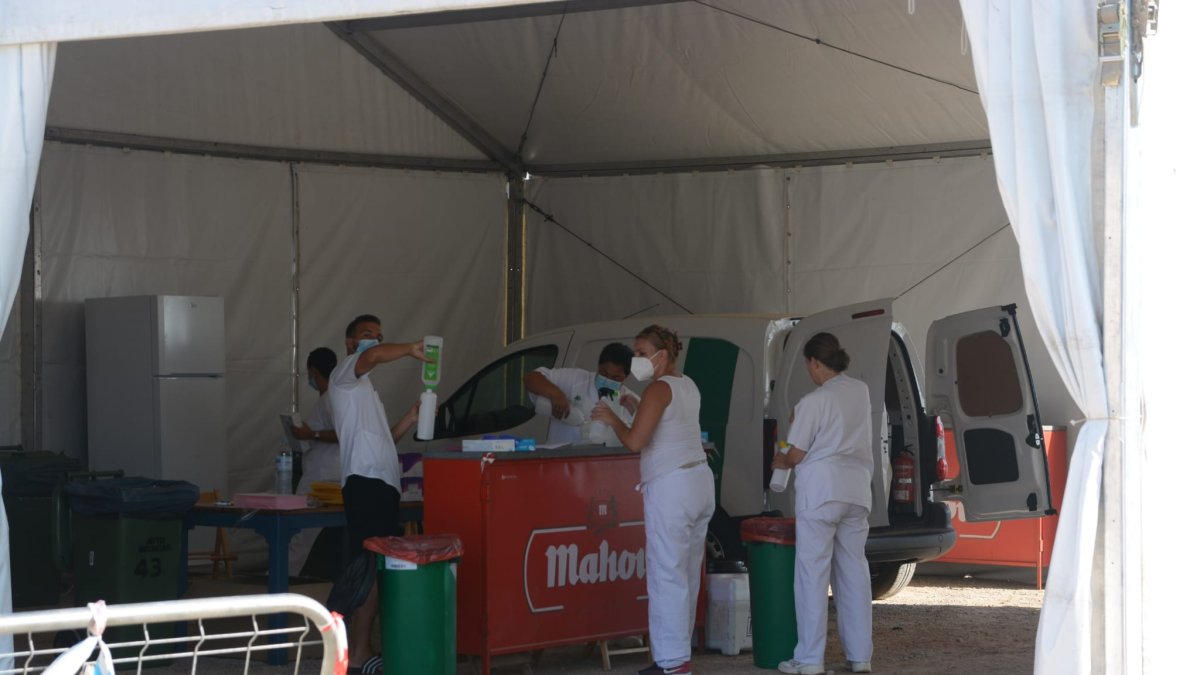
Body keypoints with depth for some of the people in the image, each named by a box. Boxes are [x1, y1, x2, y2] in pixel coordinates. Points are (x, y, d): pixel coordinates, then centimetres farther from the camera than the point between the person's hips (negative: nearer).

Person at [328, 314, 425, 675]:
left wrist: (410, 419, 16)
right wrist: (412, 348, -9)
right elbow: (375, 356, -23)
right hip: (366, 482, -10)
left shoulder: (365, 389, 30)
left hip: (381, 483, 10)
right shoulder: (344, 374, 0)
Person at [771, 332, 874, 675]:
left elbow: (796, 455, -3)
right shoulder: (861, 391, 10)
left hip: (821, 490, -6)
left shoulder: (813, 402, -10)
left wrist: (781, 462, 17)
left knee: (813, 572, -1)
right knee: (854, 570, 9)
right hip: (856, 491, 6)